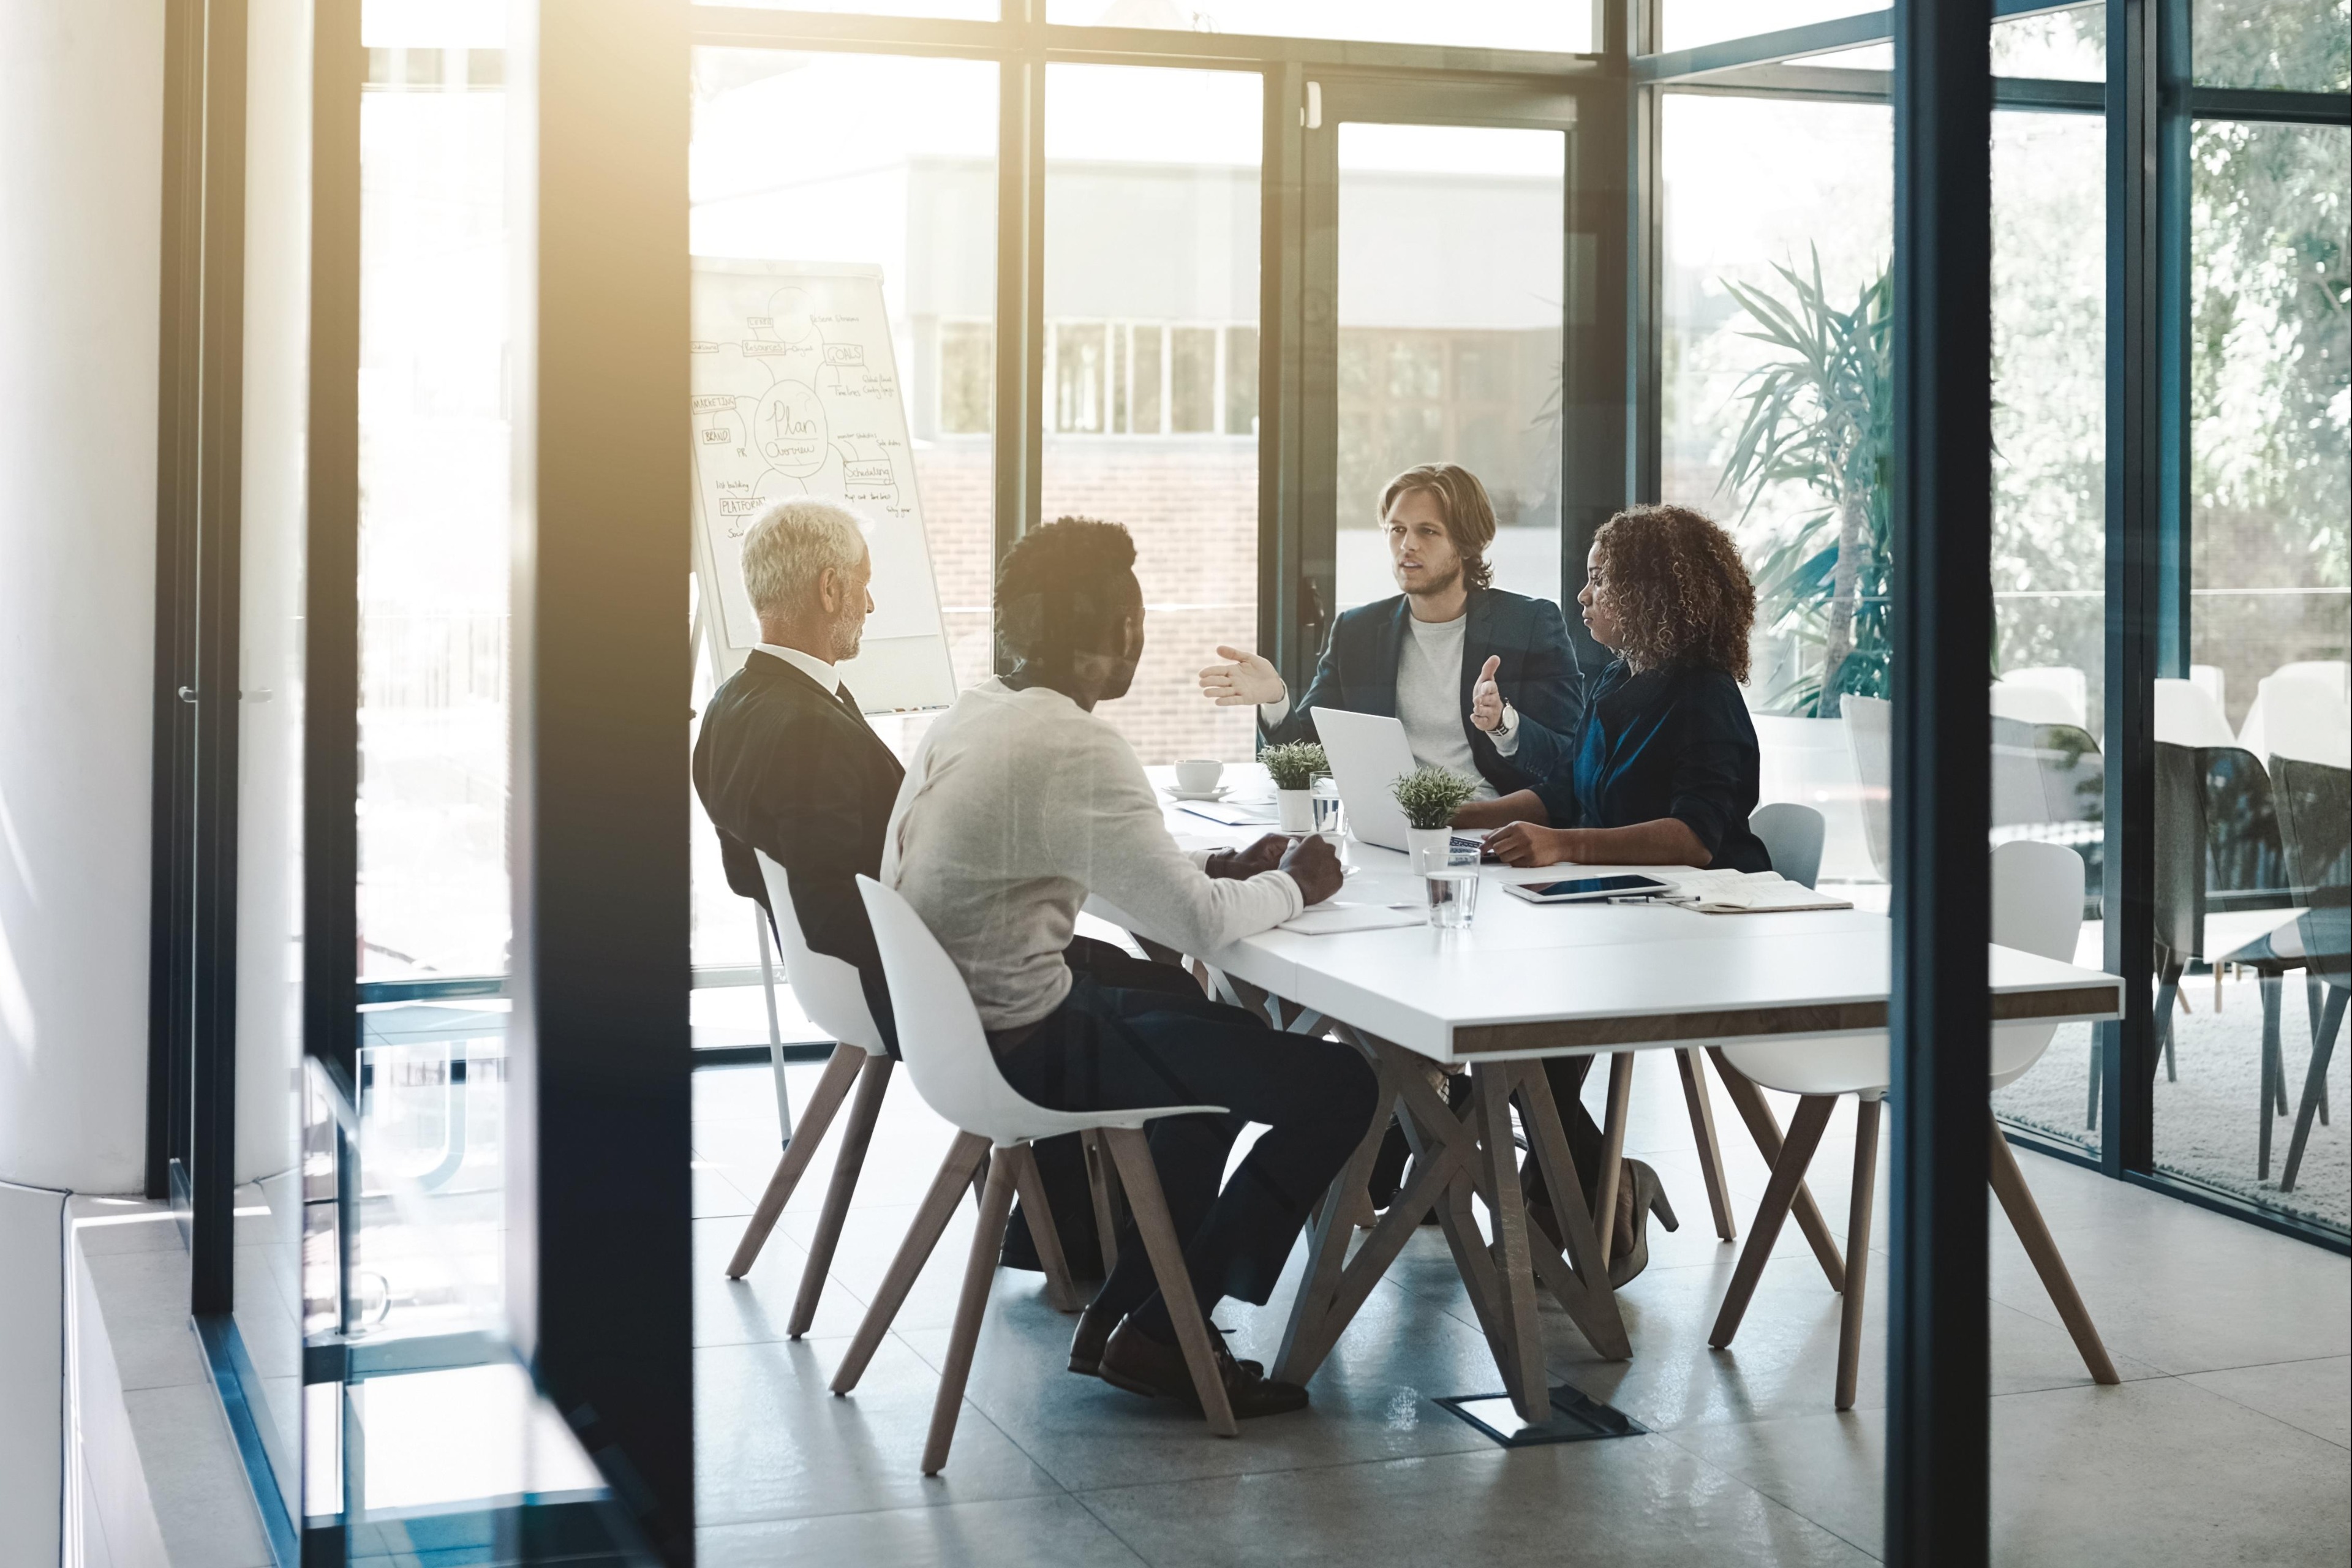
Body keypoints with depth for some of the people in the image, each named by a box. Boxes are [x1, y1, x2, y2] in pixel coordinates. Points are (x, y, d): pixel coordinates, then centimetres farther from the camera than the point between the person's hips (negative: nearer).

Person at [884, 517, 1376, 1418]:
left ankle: (1124, 1308, 29)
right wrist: (1292, 886, -2)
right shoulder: (1073, 749, -23)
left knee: (1211, 1027, 31)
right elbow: (1197, 924, -22)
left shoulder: (977, 713, 6)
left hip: (951, 1013, 10)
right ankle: (1156, 1336, 5)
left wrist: (1222, 868, 9)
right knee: (1337, 1085, -5)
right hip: (1021, 1047, -10)